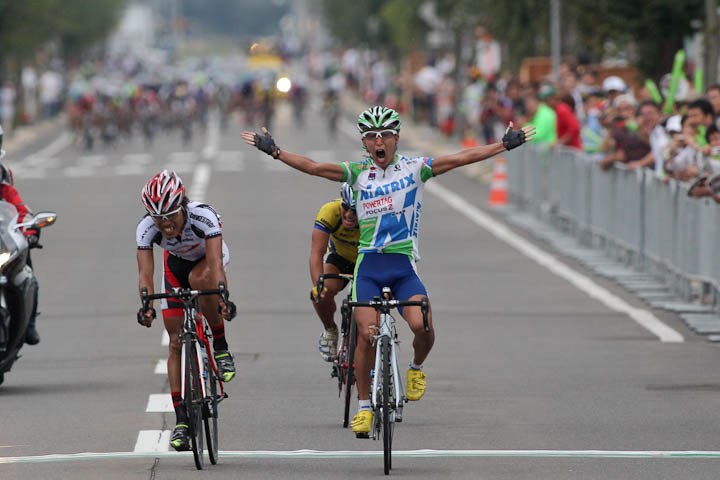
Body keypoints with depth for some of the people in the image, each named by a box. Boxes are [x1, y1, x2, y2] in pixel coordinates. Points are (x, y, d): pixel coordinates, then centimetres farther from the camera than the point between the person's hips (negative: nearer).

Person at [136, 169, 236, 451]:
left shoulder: (203, 216, -38)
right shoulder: (147, 228, -30)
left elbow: (215, 264, -47)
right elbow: (145, 273, -35)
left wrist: (223, 299, -62)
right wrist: (146, 306, -53)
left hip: (207, 258, -3)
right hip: (176, 263, 3)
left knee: (198, 279, -40)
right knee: (176, 341, -5)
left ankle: (221, 349, -21)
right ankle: (181, 419, -1)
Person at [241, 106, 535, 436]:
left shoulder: (414, 168, 3)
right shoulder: (357, 173, 5)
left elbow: (462, 158, -1)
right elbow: (313, 167, -4)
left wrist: (506, 145, -7)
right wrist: (275, 152, -13)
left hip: (403, 263, -1)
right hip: (368, 263, 1)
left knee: (421, 325, -22)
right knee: (367, 335, -11)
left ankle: (417, 368, 12)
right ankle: (364, 406, 4)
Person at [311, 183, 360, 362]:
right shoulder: (330, 212, -34)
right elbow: (317, 252, -37)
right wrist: (318, 285, -50)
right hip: (341, 257, 1)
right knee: (322, 293, -27)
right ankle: (330, 331, 4)